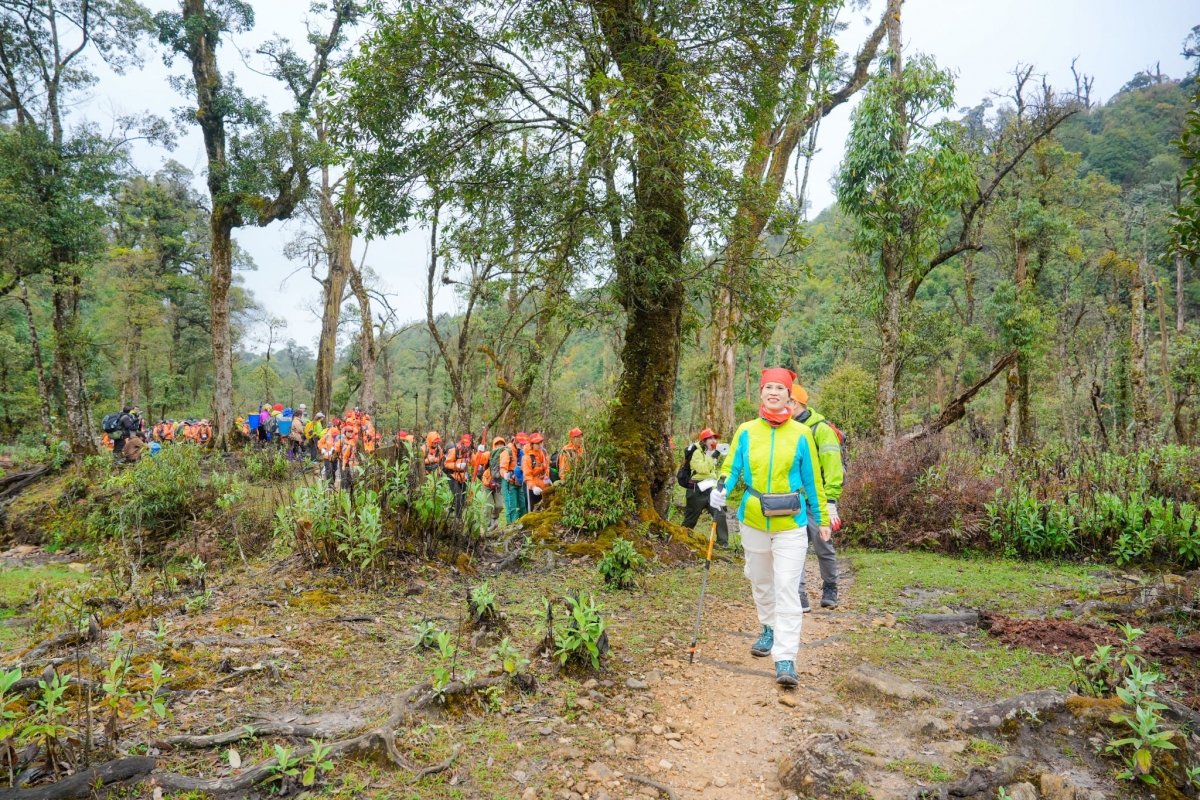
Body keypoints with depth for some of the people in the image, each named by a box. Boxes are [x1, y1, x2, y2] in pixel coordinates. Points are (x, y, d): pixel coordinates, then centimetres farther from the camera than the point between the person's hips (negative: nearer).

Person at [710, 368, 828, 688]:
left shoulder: (800, 434, -3)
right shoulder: (746, 432, 1)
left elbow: (812, 480, 4)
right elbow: (732, 467, 0)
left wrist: (822, 518, 8)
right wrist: (720, 489, -21)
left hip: (790, 522, -3)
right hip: (754, 520, 3)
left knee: (787, 587, -8)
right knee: (761, 582, 18)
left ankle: (785, 659, -6)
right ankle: (770, 630, 42)